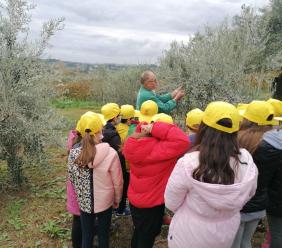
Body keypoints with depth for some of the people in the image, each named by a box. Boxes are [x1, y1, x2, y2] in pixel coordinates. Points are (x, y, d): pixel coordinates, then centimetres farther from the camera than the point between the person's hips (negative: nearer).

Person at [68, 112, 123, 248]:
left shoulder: (74, 153, -15)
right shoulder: (110, 153, -23)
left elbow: (72, 178, -1)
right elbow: (117, 182, -13)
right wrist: (117, 200, 6)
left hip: (84, 202, 2)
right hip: (105, 201, -2)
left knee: (86, 236, 20)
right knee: (103, 234, 20)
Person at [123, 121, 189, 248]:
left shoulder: (134, 145, -11)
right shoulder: (158, 149, -32)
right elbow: (182, 141, -39)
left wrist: (144, 128, -7)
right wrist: (155, 128, -34)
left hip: (134, 199, 6)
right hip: (152, 203, -6)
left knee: (139, 232, 30)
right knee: (147, 237, 17)